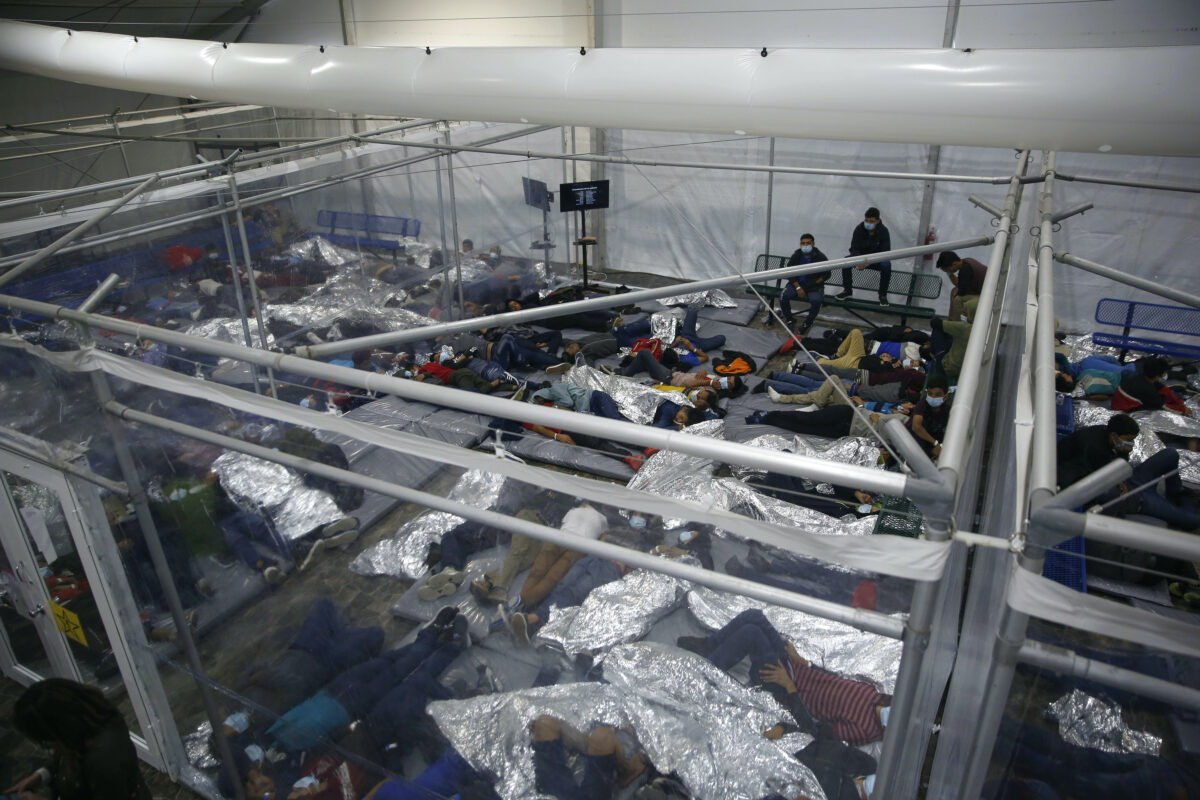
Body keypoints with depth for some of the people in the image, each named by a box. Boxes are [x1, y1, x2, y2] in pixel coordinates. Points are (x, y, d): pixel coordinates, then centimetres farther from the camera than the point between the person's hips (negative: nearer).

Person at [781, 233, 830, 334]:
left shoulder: (820, 257, -3)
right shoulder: (796, 256, 3)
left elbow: (827, 274, 3)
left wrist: (815, 283, -11)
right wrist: (798, 287, -11)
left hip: (815, 287, -2)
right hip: (797, 284, 2)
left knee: (816, 301, -32)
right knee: (783, 296, -23)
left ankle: (807, 324, -7)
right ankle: (789, 319, 1)